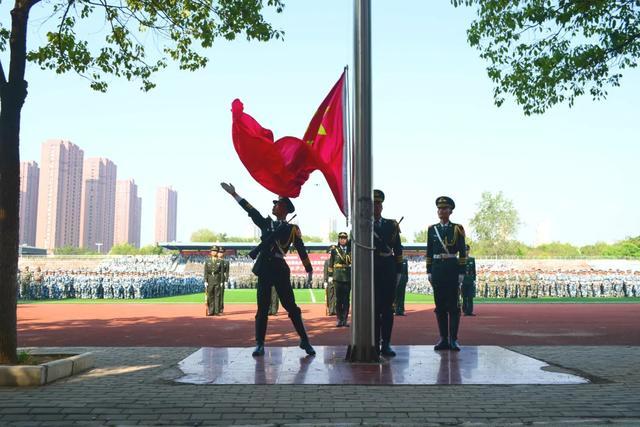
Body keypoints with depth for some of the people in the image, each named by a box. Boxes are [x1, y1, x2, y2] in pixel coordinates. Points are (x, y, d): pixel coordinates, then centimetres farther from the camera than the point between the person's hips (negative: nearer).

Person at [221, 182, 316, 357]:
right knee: (262, 308, 3)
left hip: (280, 270, -3)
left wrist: (309, 270, -5)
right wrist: (234, 194, 19)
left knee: (291, 306, -1)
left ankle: (305, 341, 8)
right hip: (264, 269, 3)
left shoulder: (292, 229, 4)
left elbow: (301, 250, 0)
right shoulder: (266, 223, 15)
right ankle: (259, 344, 8)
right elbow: (251, 210, 17)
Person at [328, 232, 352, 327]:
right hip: (337, 278, -1)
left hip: (348, 278, 1)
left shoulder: (351, 249, 6)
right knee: (338, 299, 2)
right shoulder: (334, 249, 4)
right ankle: (339, 319, 9)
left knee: (346, 300, 3)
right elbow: (330, 263, 6)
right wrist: (330, 276, 2)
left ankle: (345, 319, 9)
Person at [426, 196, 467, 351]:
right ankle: (443, 339, 12)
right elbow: (429, 252, 11)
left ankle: (453, 339, 4)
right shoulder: (432, 229, 10)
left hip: (452, 268, -3)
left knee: (453, 305, -1)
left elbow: (463, 252, 0)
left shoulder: (457, 229, 2)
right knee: (440, 305, 5)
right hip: (437, 269, 3)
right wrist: (429, 271, 6)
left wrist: (461, 272, -6)